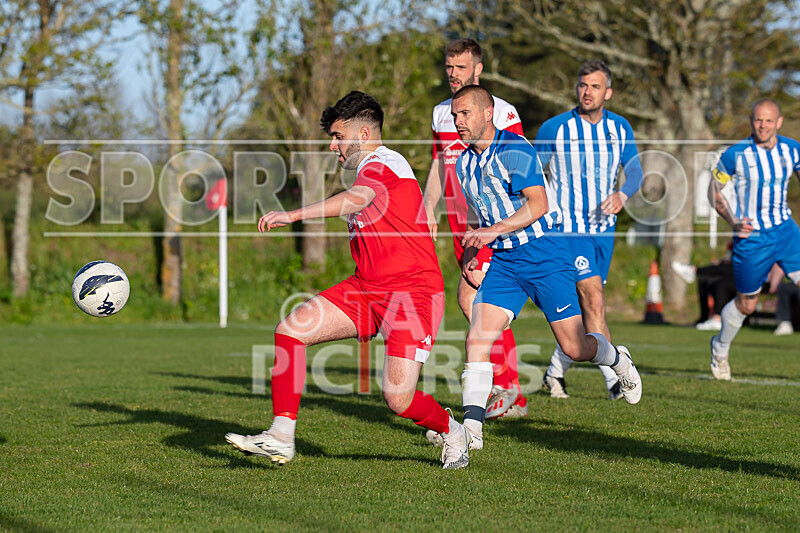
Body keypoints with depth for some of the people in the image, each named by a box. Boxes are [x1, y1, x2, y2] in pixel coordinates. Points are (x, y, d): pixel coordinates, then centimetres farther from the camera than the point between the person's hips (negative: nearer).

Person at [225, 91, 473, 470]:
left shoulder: (381, 165, -14)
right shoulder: (370, 171, 18)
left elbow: (357, 199, -36)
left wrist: (294, 215, -45)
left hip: (411, 292, -9)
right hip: (365, 289, 9)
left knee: (398, 399, -16)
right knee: (290, 329, -9)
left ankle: (451, 431, 18)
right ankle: (281, 438, -8)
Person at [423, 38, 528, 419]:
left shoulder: (501, 112, -6)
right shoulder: (441, 113, 14)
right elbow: (438, 165, 21)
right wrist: (428, 211, 10)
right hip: (460, 225, 7)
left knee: (470, 297, -18)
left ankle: (501, 384, -8)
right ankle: (514, 398, 11)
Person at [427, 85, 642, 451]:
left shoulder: (514, 149, -15)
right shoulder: (464, 163, 9)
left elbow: (537, 203, -24)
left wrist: (494, 230, -32)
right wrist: (471, 252, 10)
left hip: (543, 254, -6)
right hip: (503, 261, 6)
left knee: (574, 347, -1)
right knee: (477, 338, -13)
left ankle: (617, 359, 33)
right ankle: (472, 427, -14)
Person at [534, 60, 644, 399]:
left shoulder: (620, 128, 3)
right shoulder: (555, 129, -9)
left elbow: (635, 171, 3)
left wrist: (622, 195, -17)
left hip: (603, 228, 5)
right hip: (568, 228, -5)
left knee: (585, 307, 11)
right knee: (593, 299, -17)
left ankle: (555, 373, 28)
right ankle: (614, 381, -18)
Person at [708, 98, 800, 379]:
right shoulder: (735, 155, -12)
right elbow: (714, 190, -1)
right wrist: (732, 221, -17)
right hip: (751, 236, -3)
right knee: (746, 304, 8)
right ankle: (720, 348, 36)